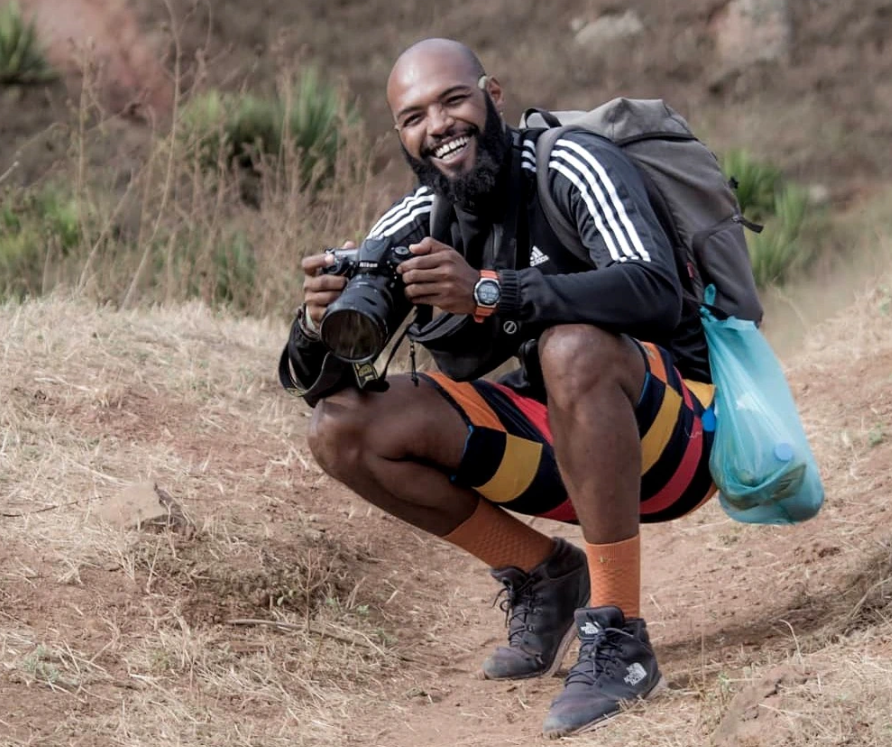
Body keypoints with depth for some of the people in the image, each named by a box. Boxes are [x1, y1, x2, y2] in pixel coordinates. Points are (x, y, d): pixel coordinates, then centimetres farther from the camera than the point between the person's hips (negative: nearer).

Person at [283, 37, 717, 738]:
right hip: (564, 439, 6)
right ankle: (541, 576, 7)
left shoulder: (571, 166, -16)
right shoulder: (416, 224, 0)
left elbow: (656, 291, -33)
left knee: (573, 345, -38)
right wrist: (319, 323, -25)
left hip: (680, 432, -6)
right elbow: (318, 383, -1)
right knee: (344, 428, -9)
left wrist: (487, 292, -41)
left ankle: (619, 639, -29)